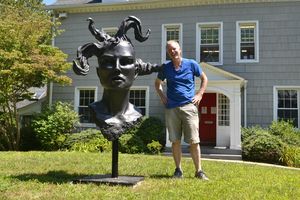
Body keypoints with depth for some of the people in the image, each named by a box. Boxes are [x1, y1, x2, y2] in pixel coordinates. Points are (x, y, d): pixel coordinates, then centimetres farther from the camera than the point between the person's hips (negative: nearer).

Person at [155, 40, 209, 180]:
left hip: (189, 106, -2)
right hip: (171, 108, 2)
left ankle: (199, 171, 6)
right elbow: (157, 83, 23)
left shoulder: (191, 64, 3)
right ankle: (178, 170, 17)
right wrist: (162, 96, 9)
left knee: (194, 141, -3)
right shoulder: (166, 67, 8)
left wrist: (199, 95, 4)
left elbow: (204, 78, 15)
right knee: (175, 141, 6)